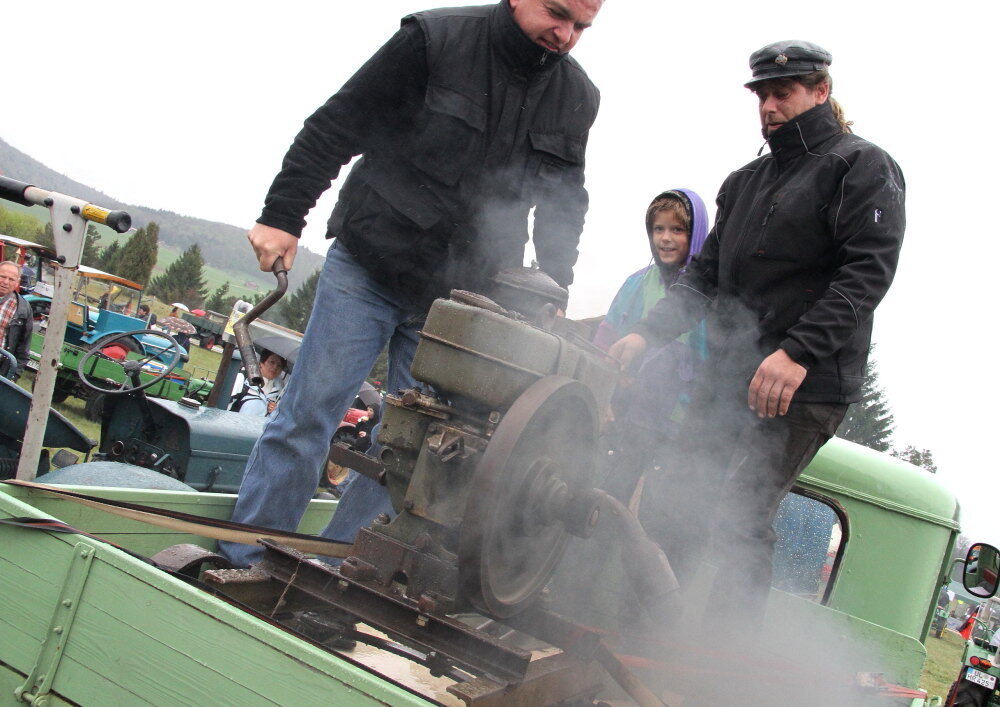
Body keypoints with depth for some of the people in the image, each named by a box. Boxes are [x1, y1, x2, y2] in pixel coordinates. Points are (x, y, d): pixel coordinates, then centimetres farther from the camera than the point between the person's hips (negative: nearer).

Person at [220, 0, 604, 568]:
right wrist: (282, 217, -12)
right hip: (368, 268, -3)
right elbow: (336, 127, -7)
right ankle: (245, 564, 6)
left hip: (458, 298, 4)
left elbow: (565, 207, 14)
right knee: (309, 414, -4)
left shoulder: (578, 98, 5)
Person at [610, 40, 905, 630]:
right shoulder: (745, 182, 22)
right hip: (727, 377, 7)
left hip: (805, 388, -7)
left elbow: (868, 270, -13)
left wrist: (798, 351, -25)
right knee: (685, 505, 3)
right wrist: (646, 333, 5)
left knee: (741, 522, -14)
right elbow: (707, 274, 21)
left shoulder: (864, 166, 0)